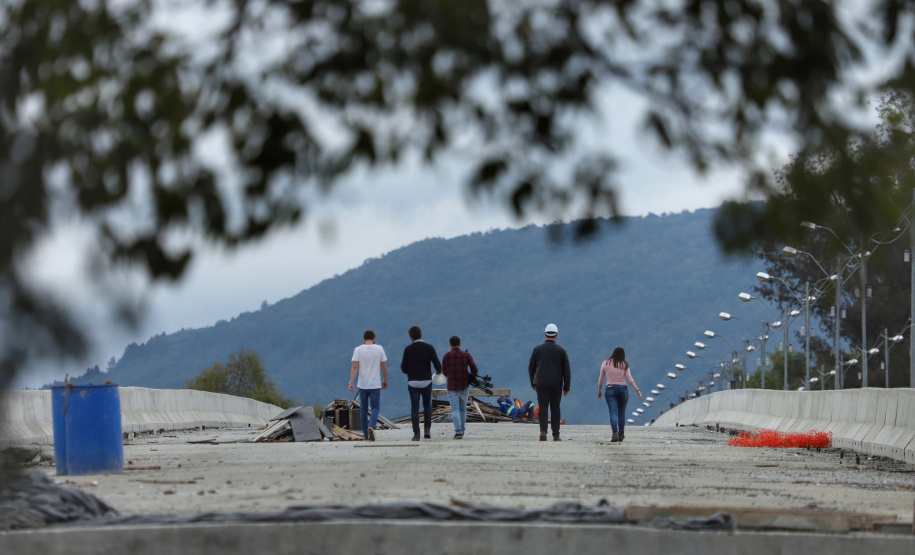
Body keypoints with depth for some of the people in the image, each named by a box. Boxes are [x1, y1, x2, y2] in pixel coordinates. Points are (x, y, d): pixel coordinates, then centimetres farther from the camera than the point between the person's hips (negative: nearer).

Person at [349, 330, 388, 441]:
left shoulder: (358, 350, -3)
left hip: (362, 385, 1)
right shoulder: (379, 349, -2)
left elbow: (354, 367, -10)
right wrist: (385, 380, 16)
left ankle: (366, 434, 17)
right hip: (375, 385, -1)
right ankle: (371, 427, -23)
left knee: (363, 409, 12)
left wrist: (351, 382, -11)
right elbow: (384, 366, 3)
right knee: (375, 408, 4)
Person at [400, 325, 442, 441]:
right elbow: (437, 365, -5)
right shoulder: (429, 348, -4)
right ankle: (427, 429, 6)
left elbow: (403, 368, -1)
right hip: (426, 382, 1)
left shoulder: (408, 349, -4)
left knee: (414, 408, 4)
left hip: (413, 382, -1)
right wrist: (438, 371, 19)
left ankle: (416, 433, -1)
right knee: (427, 406, 19)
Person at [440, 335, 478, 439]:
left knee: (455, 410, -3)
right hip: (464, 387, 2)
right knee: (463, 409, 18)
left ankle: (458, 431, -19)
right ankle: (462, 430, 26)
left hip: (452, 387, -2)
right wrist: (471, 375, 16)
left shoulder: (446, 356, -4)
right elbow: (475, 370, -7)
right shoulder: (466, 355, -3)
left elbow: (444, 373, 4)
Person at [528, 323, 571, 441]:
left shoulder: (537, 349, 2)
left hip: (541, 383, 0)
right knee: (555, 409, 8)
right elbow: (566, 370, 1)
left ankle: (543, 431, -23)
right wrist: (567, 387, 6)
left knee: (543, 408, -3)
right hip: (556, 385, 0)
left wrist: (533, 383, 19)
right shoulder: (561, 351, 1)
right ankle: (556, 435, 9)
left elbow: (531, 367, 9)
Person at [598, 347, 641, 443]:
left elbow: (601, 379, 7)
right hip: (623, 389, 1)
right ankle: (621, 435, 23)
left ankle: (615, 433, -30)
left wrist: (599, 391, 19)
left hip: (610, 389, -1)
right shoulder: (624, 365, 2)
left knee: (613, 413, -10)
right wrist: (638, 390, -8)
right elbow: (630, 379, -6)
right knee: (621, 413, 15)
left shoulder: (605, 363, 3)